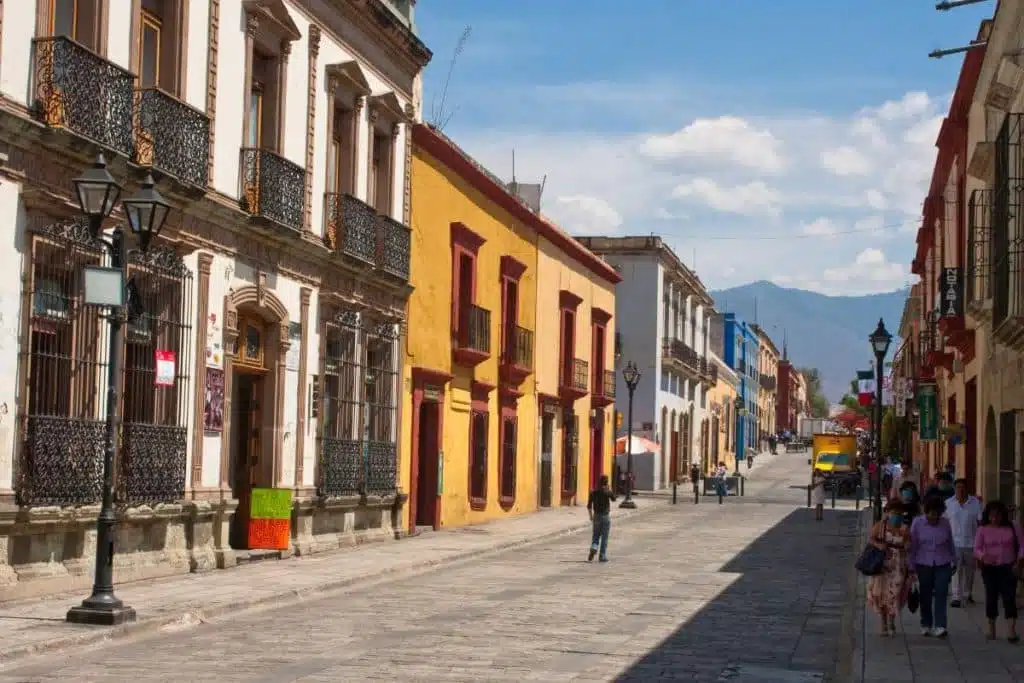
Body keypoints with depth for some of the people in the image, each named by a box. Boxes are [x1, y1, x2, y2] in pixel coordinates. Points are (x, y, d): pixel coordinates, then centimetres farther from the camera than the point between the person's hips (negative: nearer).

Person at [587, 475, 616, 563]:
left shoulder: (593, 492, -2)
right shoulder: (607, 492, -10)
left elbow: (589, 506, -1)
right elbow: (613, 498, 10)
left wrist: (591, 515, 10)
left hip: (596, 516, 2)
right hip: (606, 516, -2)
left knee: (596, 535, 14)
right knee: (604, 537, 5)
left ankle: (594, 548, -14)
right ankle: (602, 556, 5)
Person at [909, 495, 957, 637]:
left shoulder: (945, 523, 2)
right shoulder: (917, 523, -3)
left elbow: (950, 544, 14)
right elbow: (912, 546, -1)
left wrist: (954, 561, 19)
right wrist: (911, 566, -1)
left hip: (942, 565, 0)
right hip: (924, 565, 0)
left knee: (941, 594, -11)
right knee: (925, 596, 8)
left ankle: (940, 626, -14)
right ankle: (926, 625, 22)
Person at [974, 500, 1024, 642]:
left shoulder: (1012, 528, 2)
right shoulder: (983, 530, 1)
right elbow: (976, 549, -4)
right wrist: (983, 556, -26)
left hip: (1008, 568, -1)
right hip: (989, 569, 1)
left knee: (1009, 598, -10)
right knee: (991, 597, 4)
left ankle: (1011, 630, -14)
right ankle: (991, 626, 21)